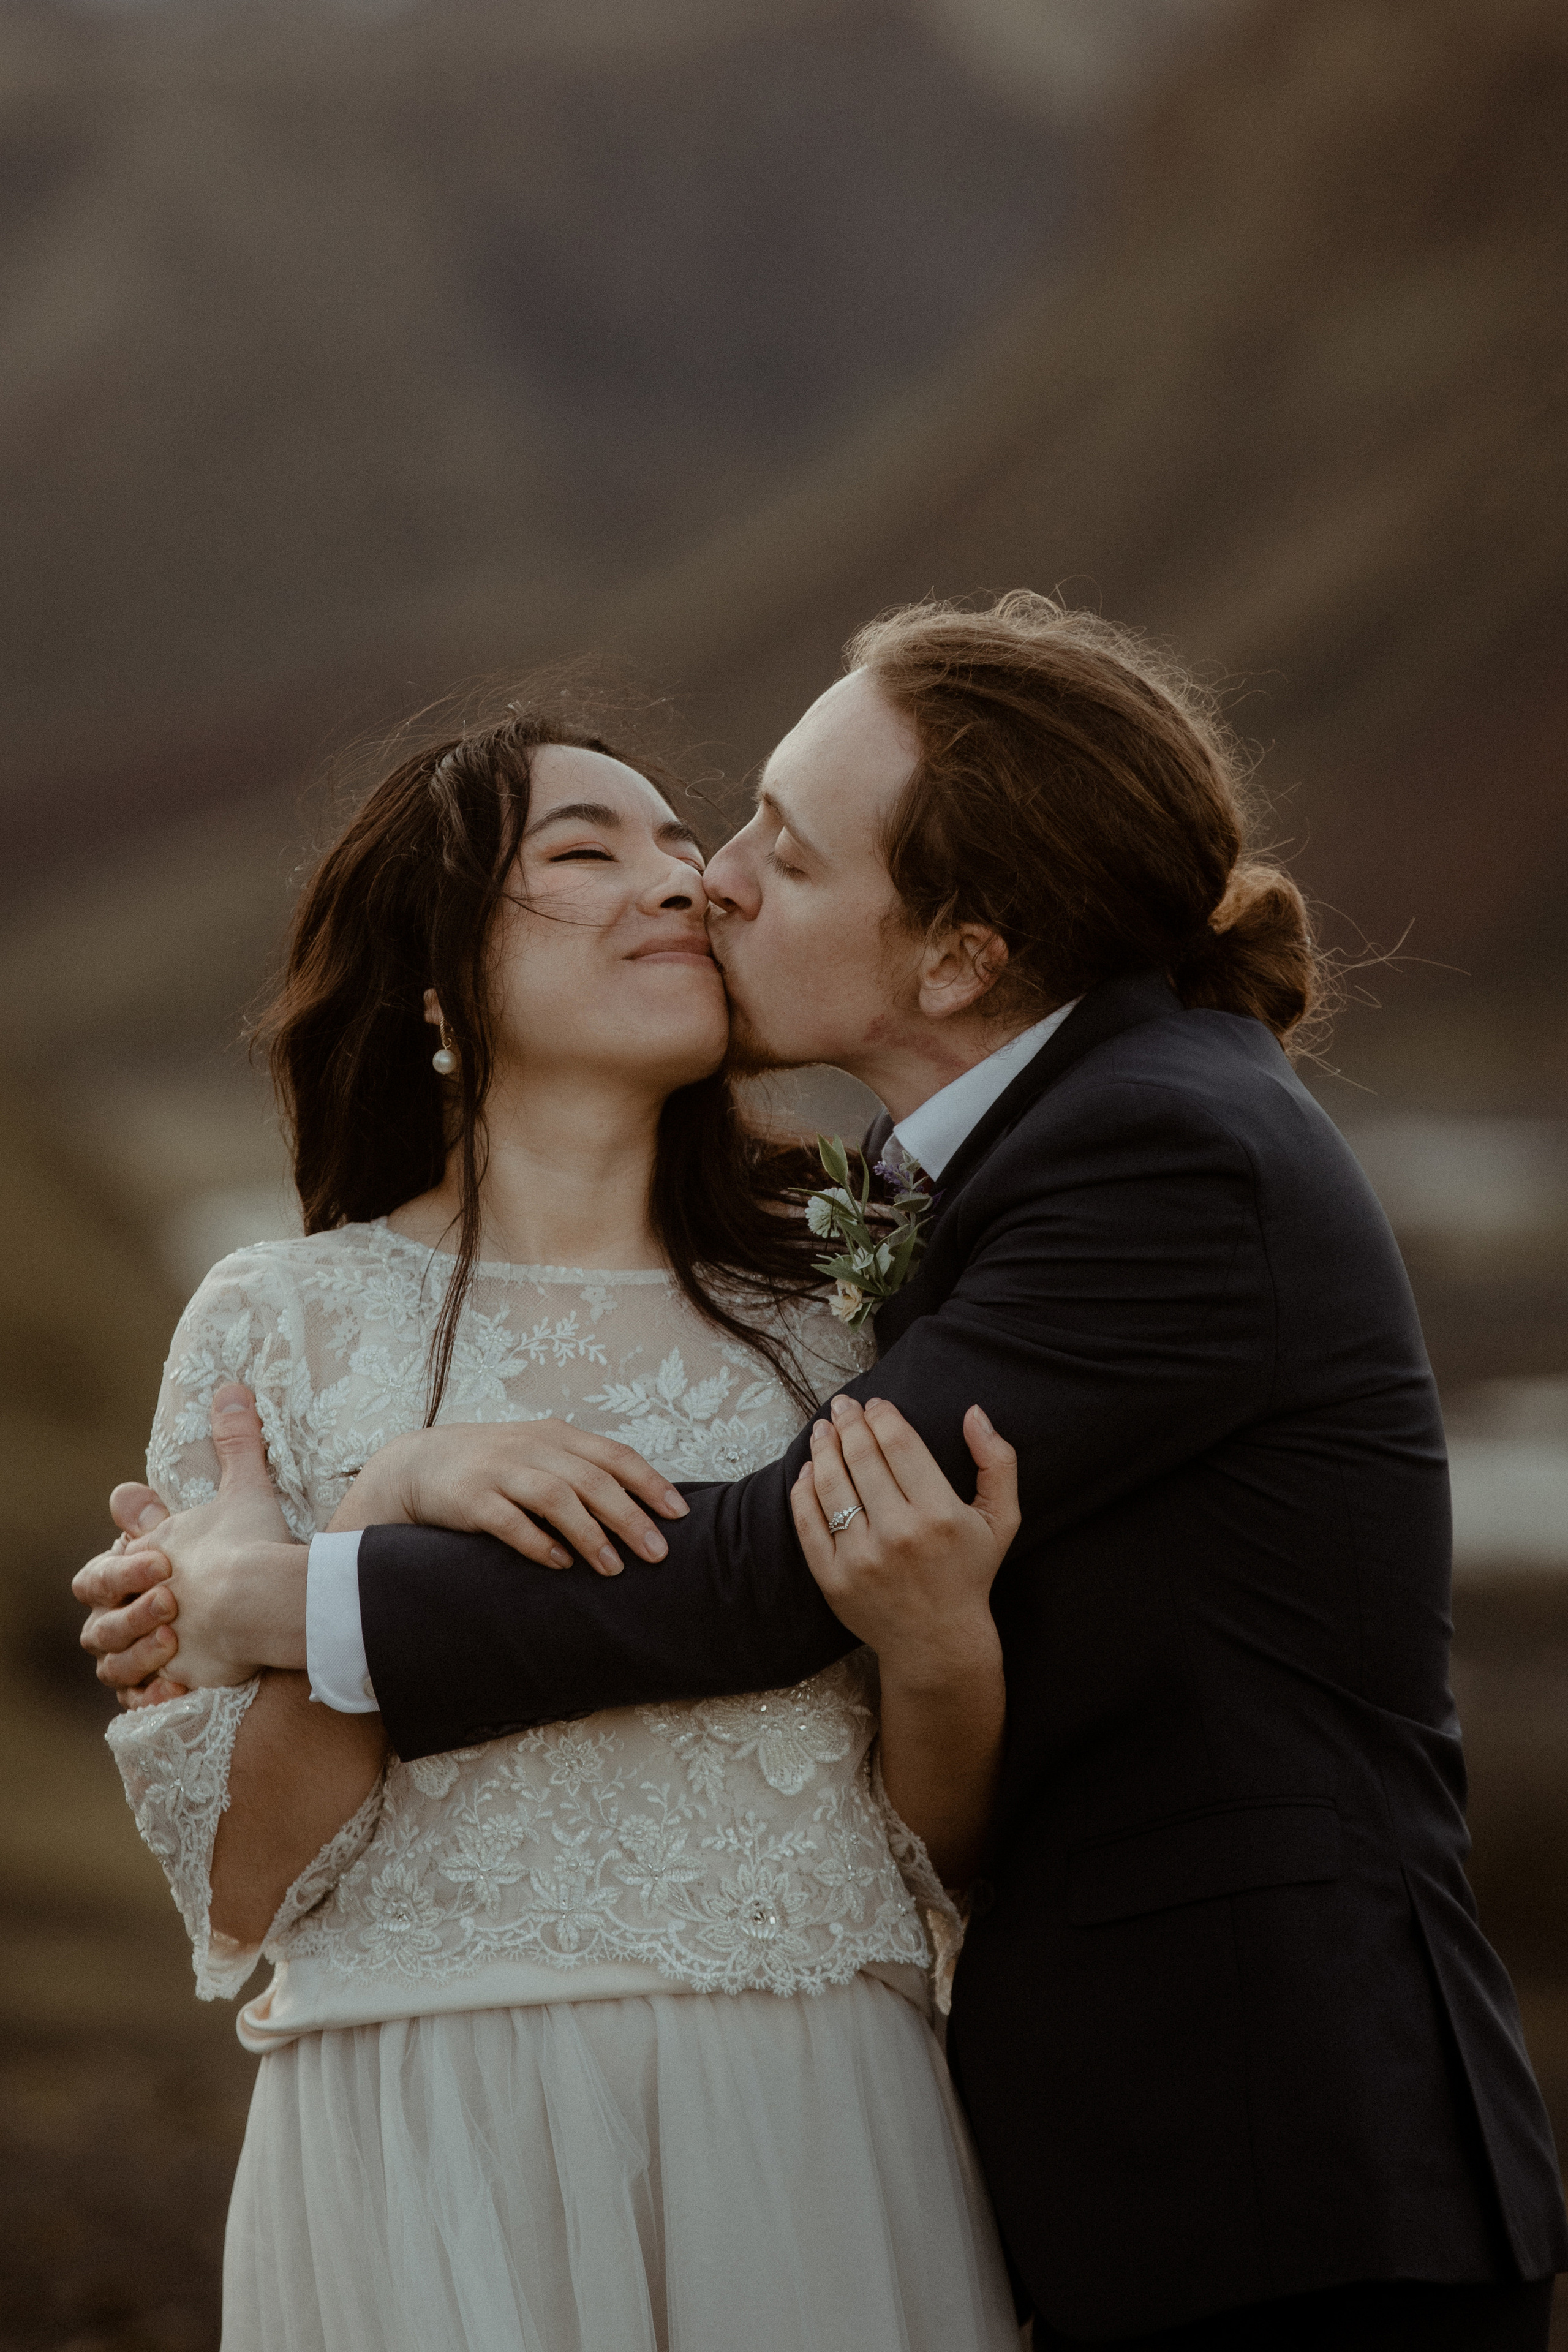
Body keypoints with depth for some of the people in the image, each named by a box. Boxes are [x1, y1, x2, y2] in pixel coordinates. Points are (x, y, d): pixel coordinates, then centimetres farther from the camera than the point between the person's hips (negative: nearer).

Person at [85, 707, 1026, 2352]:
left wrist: (942, 1637, -12)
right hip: (436, 2145, -2)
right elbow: (242, 1881, -2)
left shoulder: (823, 1327, 11)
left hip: (814, 2146, 3)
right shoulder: (285, 1324, 3)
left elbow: (963, 1852, 8)